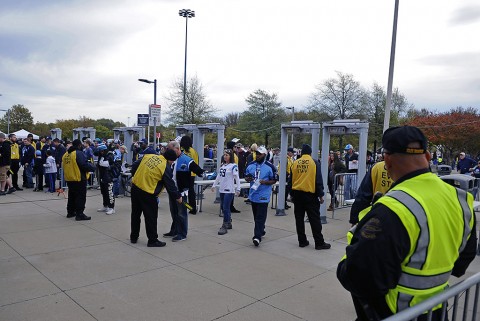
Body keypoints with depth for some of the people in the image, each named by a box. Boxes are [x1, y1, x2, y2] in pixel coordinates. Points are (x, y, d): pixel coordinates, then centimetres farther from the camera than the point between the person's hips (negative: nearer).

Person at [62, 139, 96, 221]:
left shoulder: (65, 154, 9)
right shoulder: (79, 153, -17)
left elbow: (66, 166, 16)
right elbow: (85, 165, -23)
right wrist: (93, 166, -5)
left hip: (69, 179, 8)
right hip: (79, 179, -8)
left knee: (72, 196, 20)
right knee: (80, 197, -3)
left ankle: (70, 212, 29)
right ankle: (79, 214, -4)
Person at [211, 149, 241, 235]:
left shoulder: (233, 166, -9)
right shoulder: (222, 165, 12)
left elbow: (237, 178, -13)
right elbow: (218, 176, 19)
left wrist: (238, 189, -19)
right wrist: (214, 185, 21)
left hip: (229, 190, -8)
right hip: (222, 189, 8)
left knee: (226, 208, -8)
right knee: (222, 207, 13)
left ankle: (224, 226, 1)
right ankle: (229, 223, 28)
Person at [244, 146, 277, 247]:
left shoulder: (269, 166, -8)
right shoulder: (250, 165, 6)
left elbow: (274, 180, -4)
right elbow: (246, 177, 14)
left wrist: (265, 182, -21)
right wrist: (248, 179, -9)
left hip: (263, 196, -5)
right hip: (253, 195, 5)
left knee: (260, 217, -7)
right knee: (256, 216, 17)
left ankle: (257, 236, -8)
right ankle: (261, 231, 36)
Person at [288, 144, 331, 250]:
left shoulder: (295, 163, 3)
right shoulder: (314, 162, -5)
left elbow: (291, 180, 7)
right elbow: (318, 180, -7)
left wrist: (292, 194, 17)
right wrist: (321, 195, -1)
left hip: (297, 194, 3)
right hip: (310, 194, -3)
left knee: (299, 218, 10)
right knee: (314, 219, 2)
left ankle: (302, 241, 16)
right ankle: (319, 242, 5)